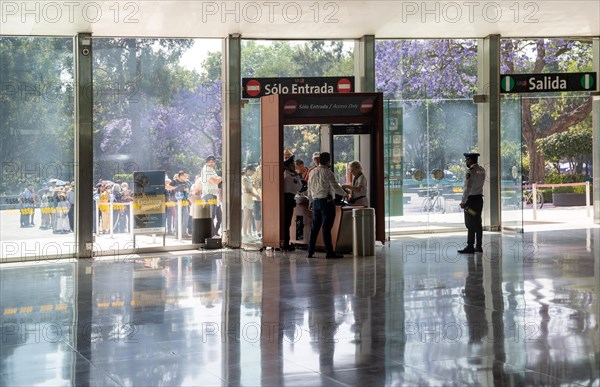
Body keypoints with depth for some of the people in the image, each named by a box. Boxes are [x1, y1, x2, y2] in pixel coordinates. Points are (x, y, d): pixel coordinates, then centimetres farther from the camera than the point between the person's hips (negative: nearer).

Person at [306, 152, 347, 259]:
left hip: (315, 201, 7)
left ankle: (310, 251, 12)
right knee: (326, 227, -6)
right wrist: (344, 194, 5)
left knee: (315, 226, 11)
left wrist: (311, 202, 25)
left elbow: (309, 189, 16)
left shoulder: (312, 172, 11)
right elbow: (335, 187, -12)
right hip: (326, 201, -7)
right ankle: (329, 252, -3)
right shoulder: (328, 173, -11)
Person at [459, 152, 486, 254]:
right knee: (478, 223, 12)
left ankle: (470, 247, -5)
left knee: (470, 224, -6)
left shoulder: (471, 171, -15)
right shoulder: (482, 170, 9)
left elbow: (467, 188, -18)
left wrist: (463, 201, -15)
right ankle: (479, 246, 15)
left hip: (471, 199, -8)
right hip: (479, 198, 8)